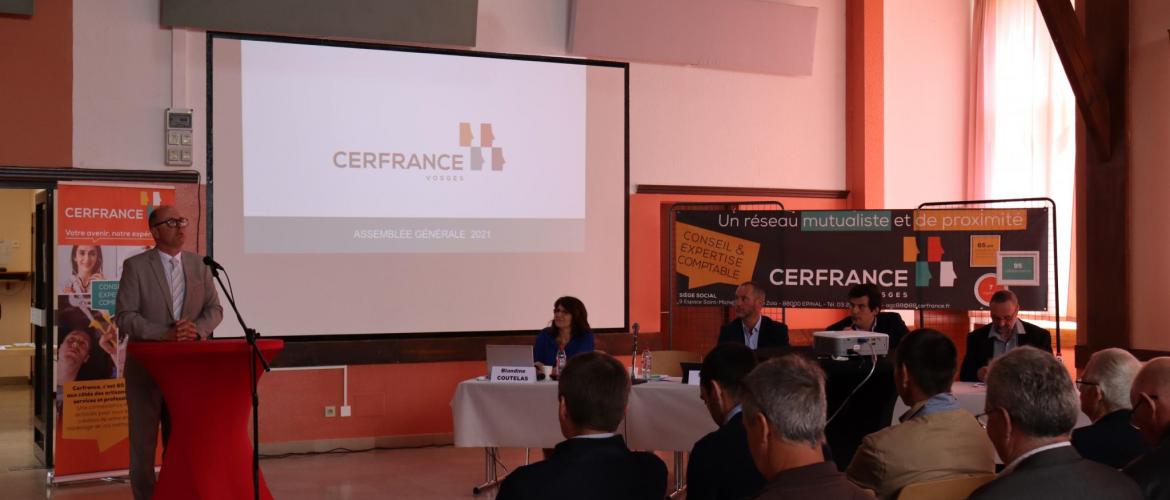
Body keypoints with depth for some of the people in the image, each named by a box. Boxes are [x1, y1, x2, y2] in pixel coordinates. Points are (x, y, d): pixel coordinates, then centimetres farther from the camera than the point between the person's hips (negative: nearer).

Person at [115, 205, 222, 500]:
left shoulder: (199, 265, 8)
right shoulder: (135, 266, -4)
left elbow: (214, 309, 7)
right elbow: (125, 316, -9)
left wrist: (196, 329, -14)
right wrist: (164, 334, -21)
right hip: (147, 366, -3)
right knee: (144, 439, 4)